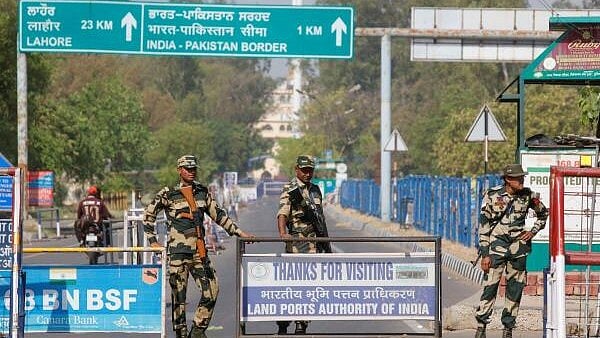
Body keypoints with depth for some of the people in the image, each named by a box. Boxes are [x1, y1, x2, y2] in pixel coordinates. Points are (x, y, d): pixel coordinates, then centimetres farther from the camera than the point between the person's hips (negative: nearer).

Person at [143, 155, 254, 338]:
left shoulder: (202, 192, 13)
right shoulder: (168, 194, 0)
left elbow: (218, 214, 20)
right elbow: (148, 216, 7)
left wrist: (239, 232, 17)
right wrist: (153, 241, 1)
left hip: (199, 252, 4)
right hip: (178, 252, -4)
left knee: (211, 290, -5)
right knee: (178, 295, -1)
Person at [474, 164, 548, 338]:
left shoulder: (528, 196, 3)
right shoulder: (492, 196, -5)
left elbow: (543, 213, 22)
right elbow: (483, 225, -3)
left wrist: (533, 231, 6)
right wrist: (485, 254, -7)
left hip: (518, 249, 3)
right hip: (496, 247, -3)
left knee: (515, 289, 4)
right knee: (490, 287, -7)